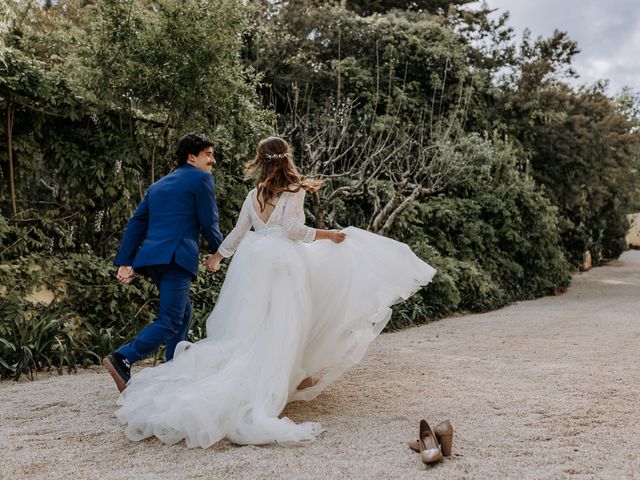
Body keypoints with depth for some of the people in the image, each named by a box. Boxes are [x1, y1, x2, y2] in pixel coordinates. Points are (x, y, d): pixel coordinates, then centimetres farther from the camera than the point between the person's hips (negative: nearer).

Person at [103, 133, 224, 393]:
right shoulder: (201, 178, 3)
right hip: (176, 256, -9)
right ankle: (122, 359, -22)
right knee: (171, 321, -9)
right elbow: (209, 223, 0)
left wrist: (124, 262, 13)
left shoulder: (158, 185, 24)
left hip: (151, 257, 9)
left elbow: (136, 222, 17)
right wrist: (219, 251, 17)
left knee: (183, 312, 21)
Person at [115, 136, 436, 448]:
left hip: (253, 260, 5)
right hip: (282, 262, -5)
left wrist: (216, 256, 32)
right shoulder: (294, 190, 0)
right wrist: (326, 235, -1)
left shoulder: (254, 195, 14)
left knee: (248, 329, 9)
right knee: (278, 332, -1)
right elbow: (292, 228, -12)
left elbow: (238, 232, 18)